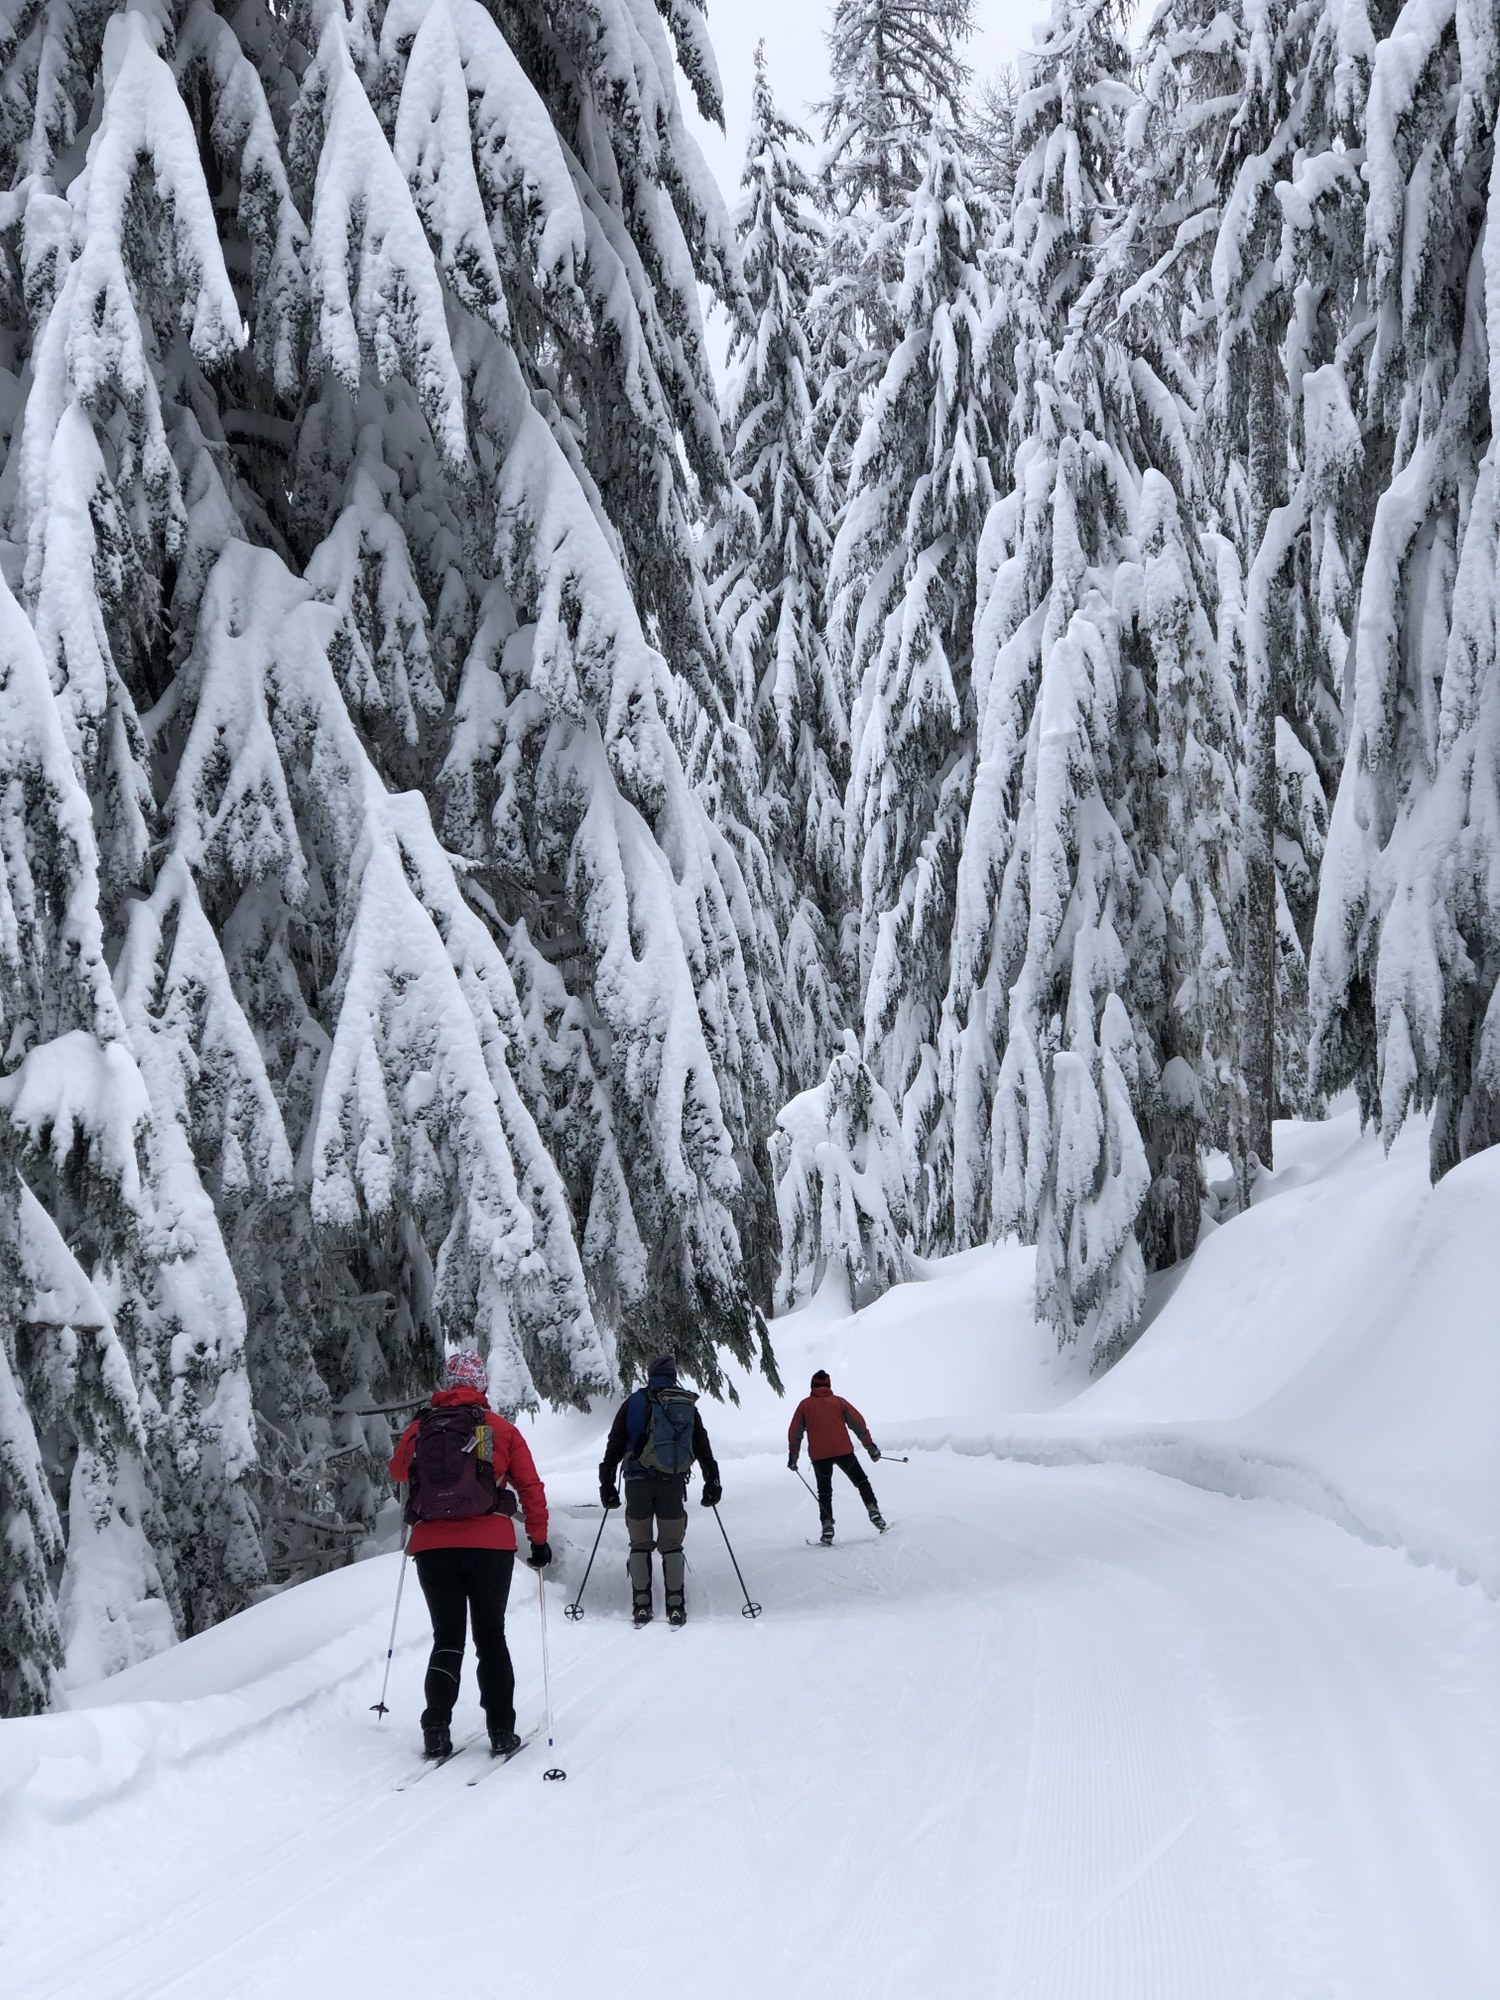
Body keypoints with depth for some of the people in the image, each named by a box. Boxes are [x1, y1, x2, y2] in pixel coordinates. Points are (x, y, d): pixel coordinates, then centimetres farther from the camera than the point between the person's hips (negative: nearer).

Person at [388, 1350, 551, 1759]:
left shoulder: (419, 1429, 6)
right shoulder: (501, 1430, 1)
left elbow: (398, 1469, 26)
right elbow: (531, 1488, 2)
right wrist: (538, 1540, 10)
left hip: (432, 1546, 1)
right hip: (490, 1545, -1)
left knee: (447, 1638, 10)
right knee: (491, 1637, 10)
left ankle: (437, 1729, -2)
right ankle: (501, 1731, 7)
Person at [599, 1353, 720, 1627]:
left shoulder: (634, 1402, 4)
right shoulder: (687, 1405, 8)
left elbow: (614, 1445, 2)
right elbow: (703, 1447, 11)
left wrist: (607, 1483, 7)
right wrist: (712, 1483, 17)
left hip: (638, 1482, -1)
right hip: (673, 1483, 1)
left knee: (640, 1545, 8)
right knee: (672, 1545, 6)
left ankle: (641, 1606, 5)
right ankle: (675, 1607, 0)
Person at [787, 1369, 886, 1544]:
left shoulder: (805, 1405, 10)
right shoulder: (838, 1401, 9)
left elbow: (795, 1432, 9)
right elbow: (858, 1423, 4)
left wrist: (792, 1456, 16)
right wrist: (870, 1446, 7)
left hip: (819, 1456, 0)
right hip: (844, 1451, 0)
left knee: (824, 1491, 13)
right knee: (861, 1482, 13)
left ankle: (827, 1526, 1)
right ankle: (873, 1511, -4)